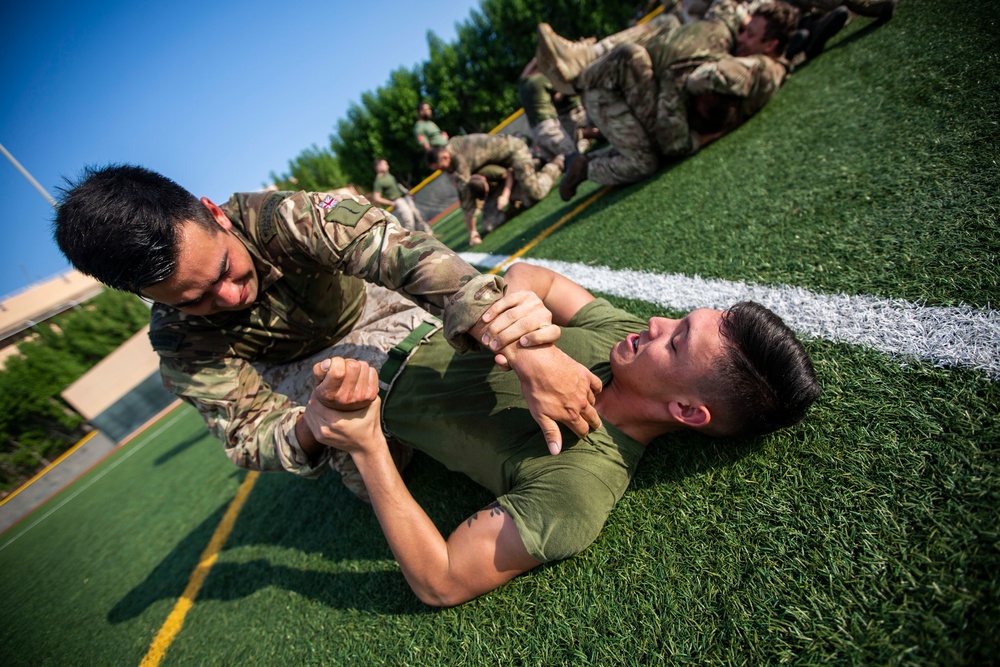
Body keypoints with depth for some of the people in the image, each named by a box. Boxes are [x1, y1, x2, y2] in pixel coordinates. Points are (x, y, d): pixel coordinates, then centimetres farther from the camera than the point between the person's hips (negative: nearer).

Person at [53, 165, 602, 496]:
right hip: (300, 370, 0)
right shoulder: (180, 343, -23)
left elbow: (407, 257, -48)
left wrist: (527, 353, -61)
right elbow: (249, 433, -24)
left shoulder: (280, 216, -33)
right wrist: (311, 423, -51)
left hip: (370, 315, 1)